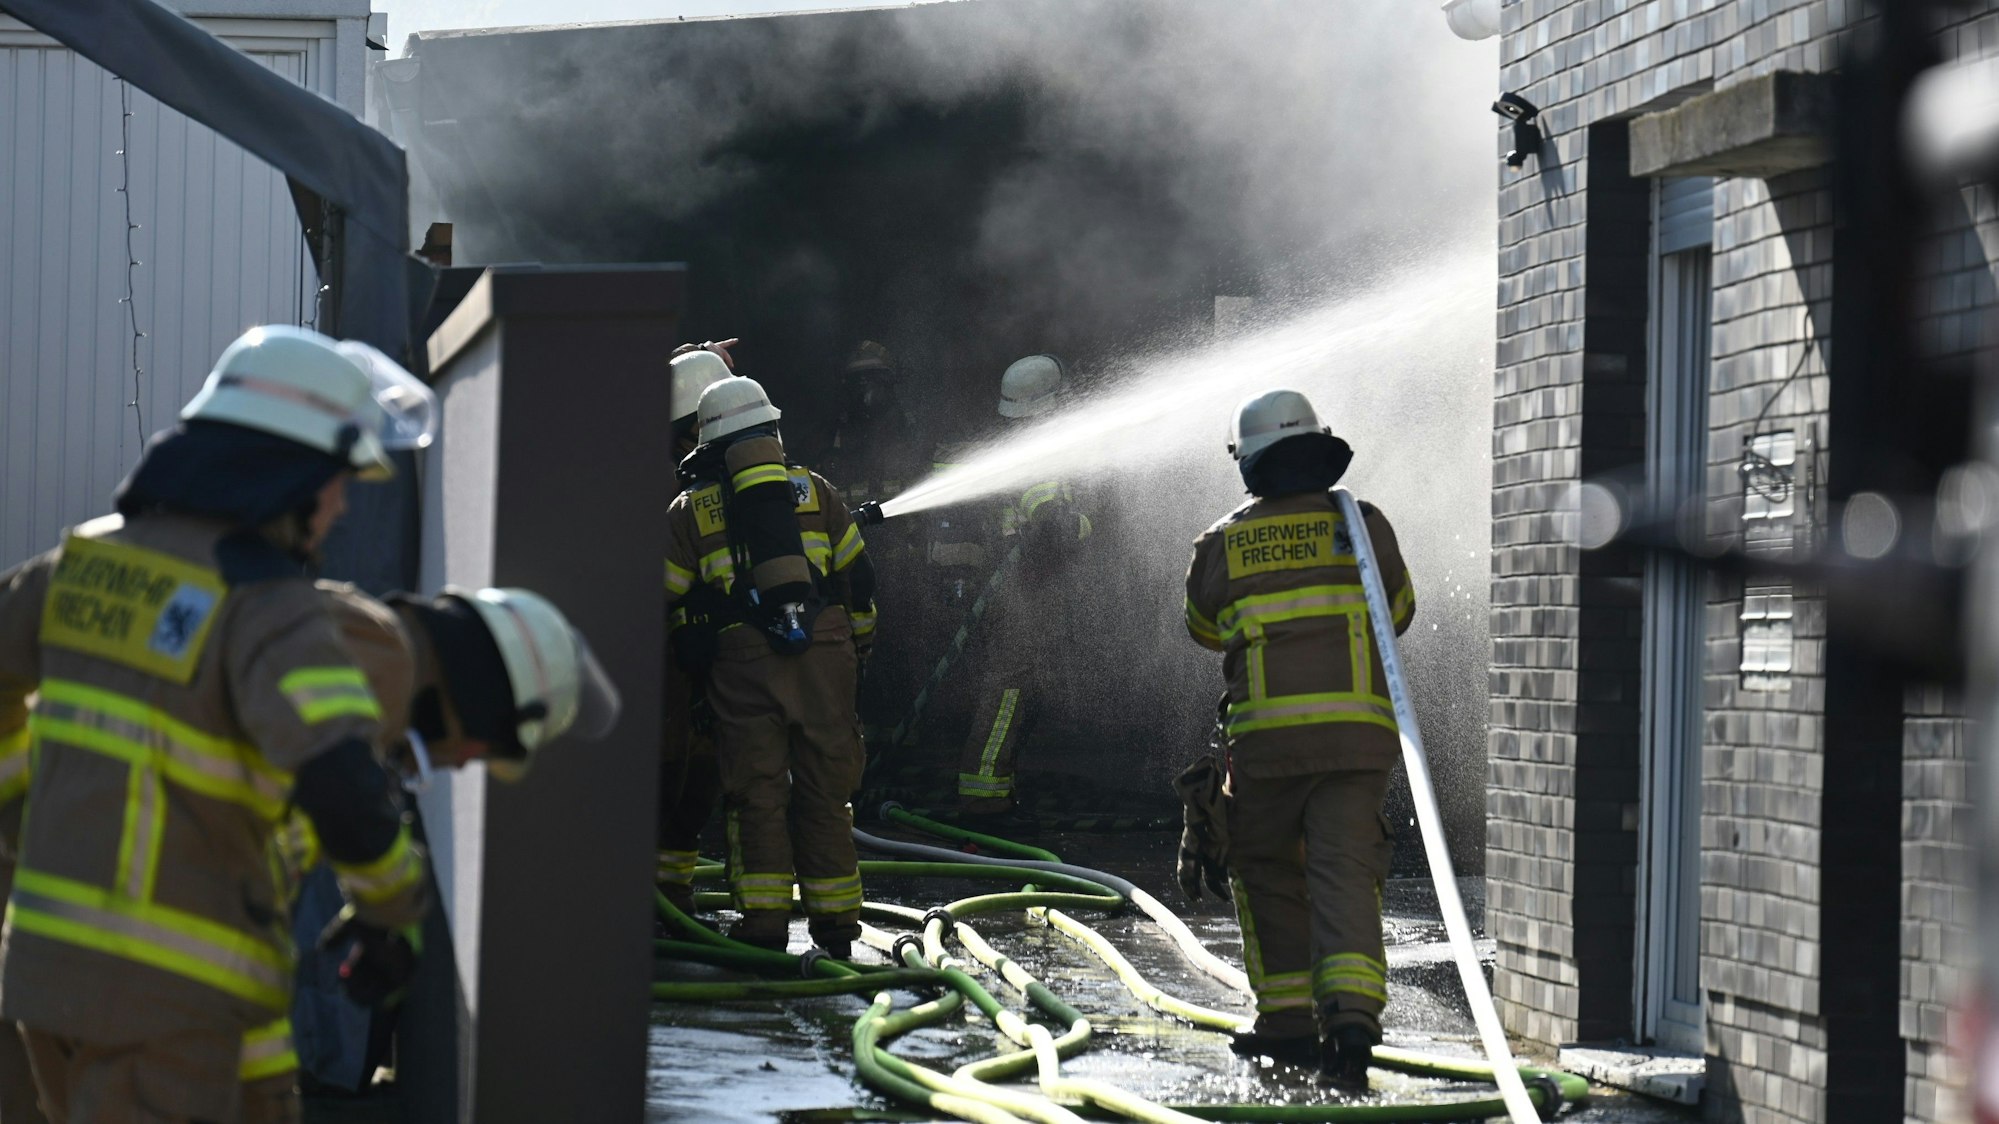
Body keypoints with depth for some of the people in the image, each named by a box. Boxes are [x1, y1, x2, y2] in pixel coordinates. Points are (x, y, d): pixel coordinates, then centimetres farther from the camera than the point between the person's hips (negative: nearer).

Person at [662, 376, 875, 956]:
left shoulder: (690, 509, 11)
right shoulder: (814, 489, 15)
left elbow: (670, 603, 11)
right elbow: (859, 578, 14)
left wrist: (697, 656, 26)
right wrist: (853, 645, 25)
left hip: (743, 656, -1)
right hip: (824, 647, 1)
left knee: (758, 789, 2)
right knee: (824, 787, 6)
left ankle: (763, 921, -4)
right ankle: (833, 924, 8)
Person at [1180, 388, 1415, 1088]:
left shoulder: (1222, 545, 3)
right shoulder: (1363, 526, 4)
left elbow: (1204, 628, 21)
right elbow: (1398, 612, 20)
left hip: (1267, 733, -1)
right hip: (1358, 731, 1)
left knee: (1266, 873, 15)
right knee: (1345, 873, -3)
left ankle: (1289, 1021, 14)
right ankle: (1352, 1009, -22)